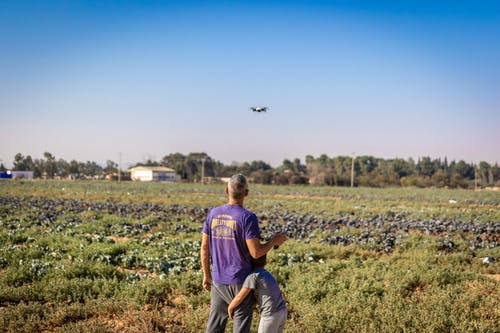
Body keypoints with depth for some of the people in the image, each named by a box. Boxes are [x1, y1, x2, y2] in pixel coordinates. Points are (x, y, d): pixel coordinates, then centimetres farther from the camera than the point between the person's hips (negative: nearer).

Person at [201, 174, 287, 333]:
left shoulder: (213, 213, -1)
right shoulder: (248, 218, -18)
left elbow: (204, 247, 3)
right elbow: (256, 252, -20)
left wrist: (207, 275, 14)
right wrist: (274, 240, -1)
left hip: (218, 281, 5)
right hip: (241, 281, -5)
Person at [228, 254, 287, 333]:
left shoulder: (253, 276, -8)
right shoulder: (267, 274, 18)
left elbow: (240, 297, -6)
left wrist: (230, 308, 9)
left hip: (271, 315, -8)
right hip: (282, 312, 8)